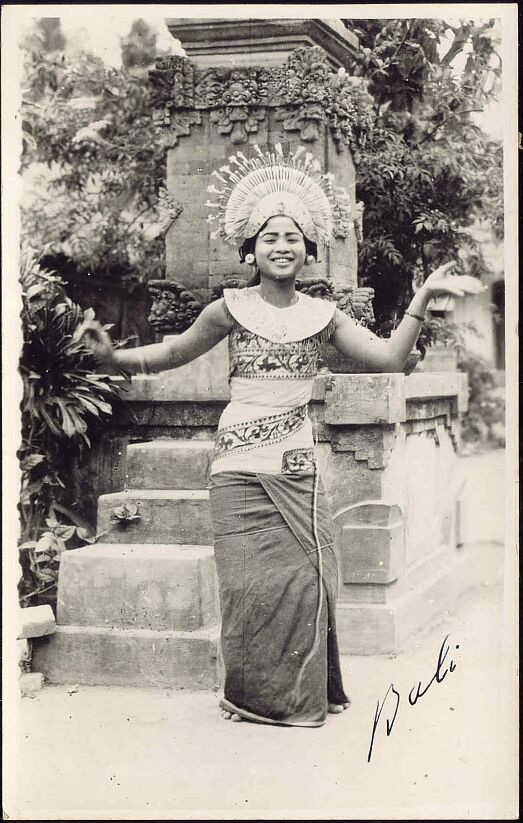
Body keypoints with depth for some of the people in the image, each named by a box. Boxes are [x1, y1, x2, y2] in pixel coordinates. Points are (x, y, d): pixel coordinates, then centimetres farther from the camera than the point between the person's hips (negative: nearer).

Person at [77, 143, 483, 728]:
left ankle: (303, 695, 15)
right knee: (255, 585, -1)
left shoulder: (321, 315, 8)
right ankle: (255, 696, 16)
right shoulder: (233, 308, 3)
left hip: (297, 468, 2)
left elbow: (388, 357, 6)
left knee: (304, 580, -2)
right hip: (240, 466, -2)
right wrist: (113, 357, -1)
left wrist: (423, 297, -2)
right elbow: (176, 351, 12)